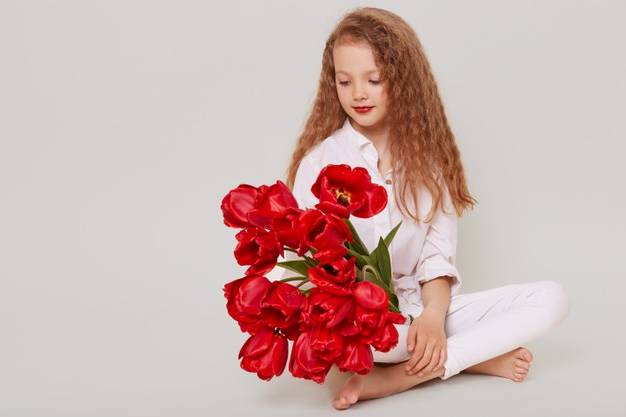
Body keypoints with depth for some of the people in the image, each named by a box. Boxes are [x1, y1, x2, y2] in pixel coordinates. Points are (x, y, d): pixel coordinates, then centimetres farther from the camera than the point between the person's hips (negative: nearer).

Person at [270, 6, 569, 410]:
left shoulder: (426, 154, 6)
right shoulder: (321, 160, -3)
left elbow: (439, 254, -1)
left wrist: (433, 315, -21)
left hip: (424, 307, 4)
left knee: (551, 297, -13)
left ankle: (398, 377, -23)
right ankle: (480, 356, -19)